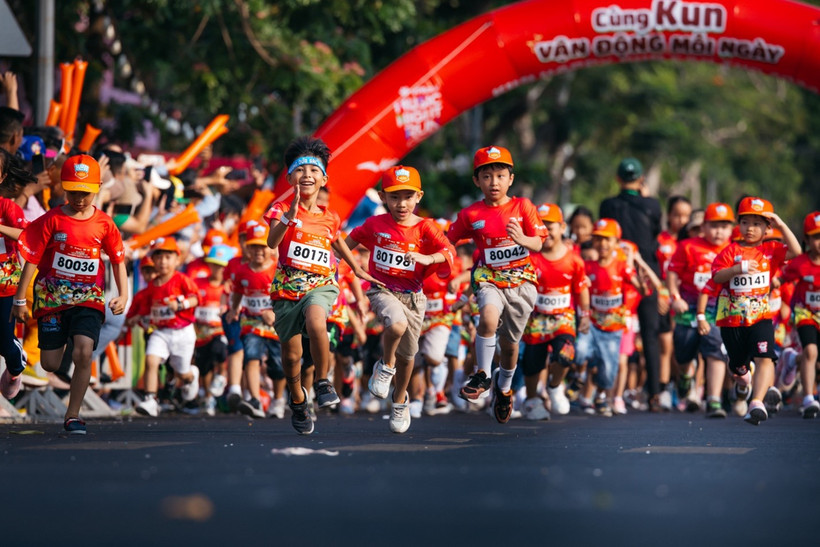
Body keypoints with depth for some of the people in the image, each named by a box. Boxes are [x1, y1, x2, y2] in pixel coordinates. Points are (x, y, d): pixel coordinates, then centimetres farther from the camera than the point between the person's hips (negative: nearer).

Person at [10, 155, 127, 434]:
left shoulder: (104, 224, 0)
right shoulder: (51, 221, -6)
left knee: (83, 352, -20)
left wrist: (123, 294, -1)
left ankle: (73, 414, -7)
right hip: (52, 298, 0)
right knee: (50, 364, -1)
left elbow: (118, 261, 11)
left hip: (89, 299, 0)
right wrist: (19, 300, -3)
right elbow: (31, 260, -3)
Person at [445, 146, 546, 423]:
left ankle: (504, 387, 40)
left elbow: (539, 244, -5)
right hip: (489, 279, -1)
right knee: (489, 317, -33)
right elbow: (447, 240, 10)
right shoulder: (471, 215, -1)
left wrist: (522, 239, -26)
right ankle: (482, 376, -16)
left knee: (510, 343, 11)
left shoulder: (523, 207, -1)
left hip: (521, 281, 1)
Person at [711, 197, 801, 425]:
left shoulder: (770, 250, 6)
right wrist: (738, 269, -25)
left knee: (764, 358, -21)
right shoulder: (731, 251, 2)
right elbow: (717, 277, -9)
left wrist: (781, 224, -10)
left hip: (761, 316, -1)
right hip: (732, 319, 1)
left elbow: (795, 250, -8)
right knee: (738, 362, 16)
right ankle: (743, 378, 52)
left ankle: (757, 402, -31)